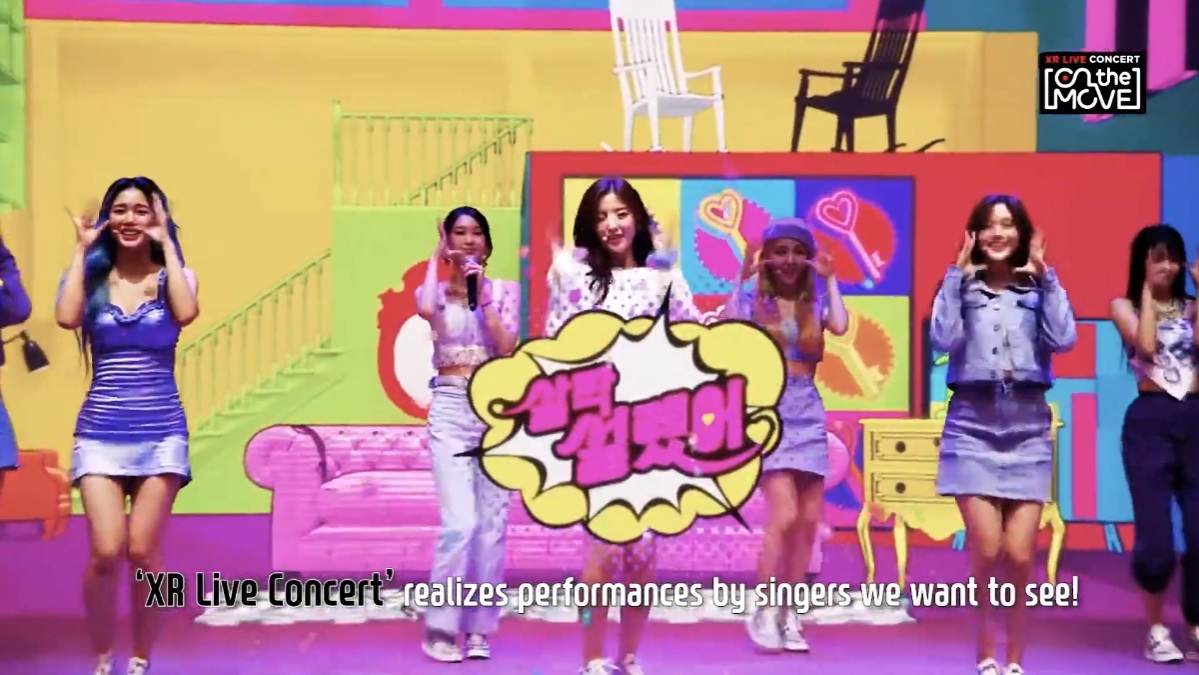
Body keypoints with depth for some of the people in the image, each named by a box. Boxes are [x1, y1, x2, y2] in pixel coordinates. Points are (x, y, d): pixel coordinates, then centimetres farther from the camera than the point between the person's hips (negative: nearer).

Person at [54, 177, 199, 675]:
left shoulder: (173, 276, 5)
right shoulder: (92, 277, 7)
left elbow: (186, 314, -18)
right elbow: (67, 318, -15)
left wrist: (166, 245, -9)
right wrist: (82, 249, -5)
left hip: (161, 432, 0)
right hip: (100, 432, 0)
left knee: (142, 552, -2)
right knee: (106, 553, -9)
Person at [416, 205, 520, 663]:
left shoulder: (504, 290, 8)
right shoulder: (435, 291, 6)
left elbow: (508, 347, -6)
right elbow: (425, 310, -20)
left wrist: (482, 294, -9)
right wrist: (435, 258, -7)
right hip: (451, 409, -2)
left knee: (492, 524, 3)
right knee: (460, 522, -12)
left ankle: (478, 628, 13)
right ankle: (440, 629, 0)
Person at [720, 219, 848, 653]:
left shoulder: (815, 299, 8)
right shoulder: (752, 296, 1)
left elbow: (841, 327, -13)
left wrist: (830, 280, -4)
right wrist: (742, 279, -15)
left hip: (808, 415, 4)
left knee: (808, 522, 4)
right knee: (784, 515, -16)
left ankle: (789, 617, 16)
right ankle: (763, 612, 0)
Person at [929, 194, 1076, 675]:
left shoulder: (1038, 289, 9)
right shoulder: (961, 287, 6)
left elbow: (1064, 339, -7)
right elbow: (943, 339, -11)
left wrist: (1046, 276, -6)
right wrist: (958, 274, -9)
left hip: (1028, 427, 1)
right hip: (972, 426, -1)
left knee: (1020, 555, -4)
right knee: (986, 550, -9)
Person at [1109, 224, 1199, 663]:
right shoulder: (1124, 306, 7)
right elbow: (1146, 345, -13)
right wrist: (1147, 290, -4)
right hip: (1149, 421, -3)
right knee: (1156, 537, -6)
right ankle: (1156, 630, 10)